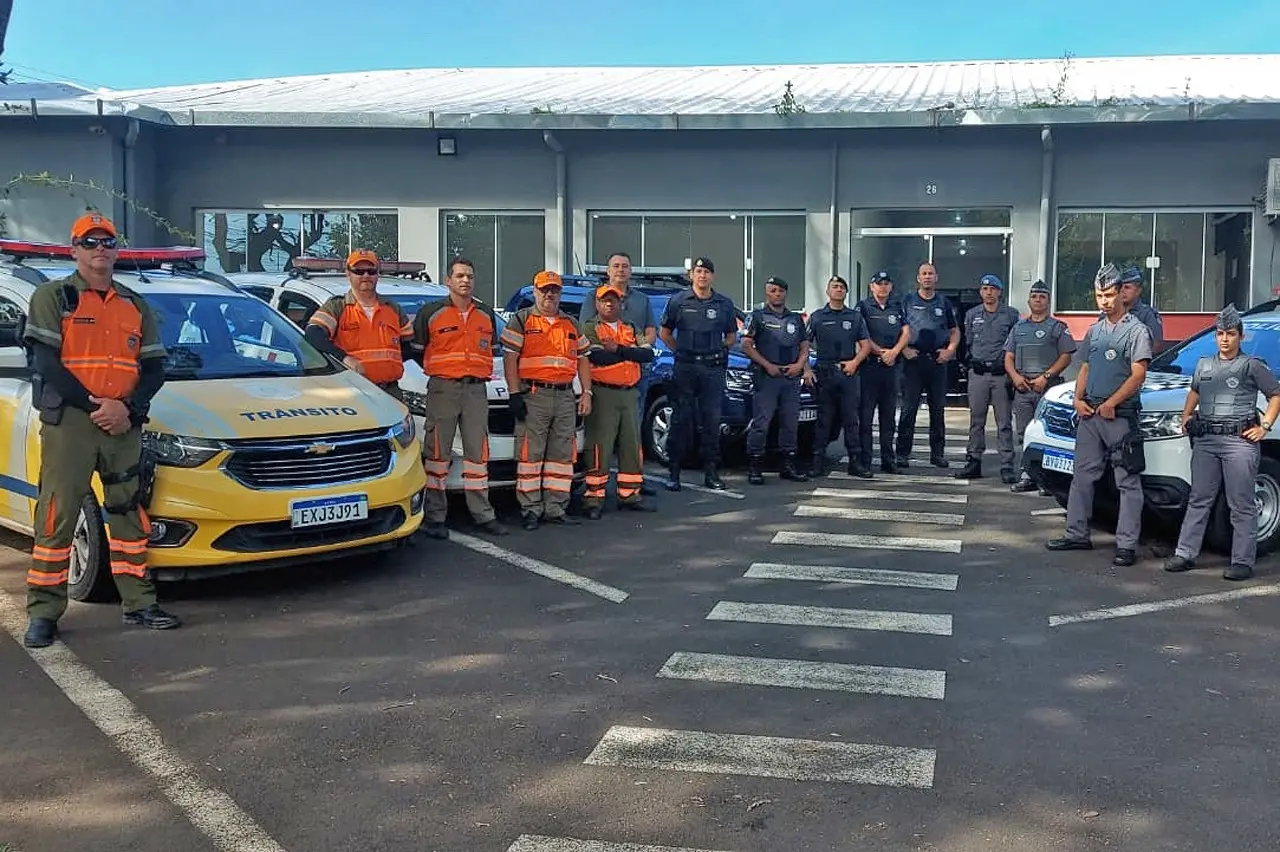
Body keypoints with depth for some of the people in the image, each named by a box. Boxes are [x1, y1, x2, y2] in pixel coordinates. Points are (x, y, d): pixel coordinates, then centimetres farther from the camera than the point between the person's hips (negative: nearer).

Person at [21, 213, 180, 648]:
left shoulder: (135, 305, 16)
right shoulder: (52, 297, 2)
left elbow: (155, 367, 11)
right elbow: (45, 363, -8)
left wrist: (128, 408, -7)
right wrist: (95, 406, -15)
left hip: (124, 426, 4)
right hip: (67, 422, -4)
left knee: (129, 513, 9)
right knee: (57, 518, -3)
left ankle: (139, 603, 18)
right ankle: (43, 613, 4)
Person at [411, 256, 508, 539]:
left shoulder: (486, 314, 14)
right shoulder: (431, 312, 1)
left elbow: (492, 350, 24)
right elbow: (416, 348, 6)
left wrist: (481, 371, 12)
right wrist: (438, 369, 6)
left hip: (476, 390, 4)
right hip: (442, 389, -4)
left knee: (477, 452, 6)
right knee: (437, 452, -3)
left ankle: (483, 514, 12)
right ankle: (434, 517, 1)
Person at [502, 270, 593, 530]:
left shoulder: (571, 324, 18)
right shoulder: (521, 320, 3)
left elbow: (583, 360, 19)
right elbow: (509, 359, -4)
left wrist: (587, 393, 9)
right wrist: (515, 394, -12)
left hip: (565, 397, 5)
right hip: (533, 396, -5)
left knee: (563, 455, 5)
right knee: (530, 454, -6)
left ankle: (556, 508, 12)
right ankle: (531, 510, -1)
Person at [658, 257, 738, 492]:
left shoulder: (725, 304, 9)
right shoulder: (678, 301, 4)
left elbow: (731, 337, 17)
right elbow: (664, 332, 11)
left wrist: (716, 351, 6)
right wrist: (681, 351, 5)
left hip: (713, 368, 2)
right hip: (685, 367, -2)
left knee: (712, 420, 2)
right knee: (681, 419, -1)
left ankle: (711, 472, 9)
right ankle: (674, 472, 3)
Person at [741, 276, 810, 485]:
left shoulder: (796, 319, 18)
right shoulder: (757, 316, 3)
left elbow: (804, 346, 18)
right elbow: (746, 346, -4)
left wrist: (800, 364, -2)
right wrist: (767, 365, -13)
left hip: (792, 377, 5)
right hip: (765, 377, -5)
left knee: (791, 423, 7)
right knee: (760, 423, -8)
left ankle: (788, 465, 14)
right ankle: (755, 468, -5)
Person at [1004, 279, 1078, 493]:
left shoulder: (1058, 327, 5)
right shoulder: (1019, 327, 18)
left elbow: (1065, 357, -2)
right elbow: (1009, 357, 16)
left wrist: (1046, 377, -13)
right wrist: (1015, 376, -3)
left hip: (1048, 387, -5)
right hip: (1022, 387, 5)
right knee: (1023, 433, 4)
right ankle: (1027, 475, 7)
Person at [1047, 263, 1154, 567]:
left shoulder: (1136, 330, -5)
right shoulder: (1094, 331, 16)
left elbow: (1138, 375, -12)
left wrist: (1110, 404, -16)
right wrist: (1078, 399, 5)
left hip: (1121, 416, -7)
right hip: (1089, 415, 7)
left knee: (1128, 482, -4)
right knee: (1082, 475, 10)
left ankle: (1127, 544, -5)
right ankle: (1077, 534, 18)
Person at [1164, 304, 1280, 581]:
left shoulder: (1252, 365, 0)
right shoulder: (1204, 364, 15)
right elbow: (1194, 392, 31)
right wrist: (1186, 416, 16)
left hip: (1239, 441, -5)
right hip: (1205, 440, 5)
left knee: (1241, 506, -2)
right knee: (1198, 501, 8)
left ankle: (1242, 562, 2)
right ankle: (1185, 554, 12)